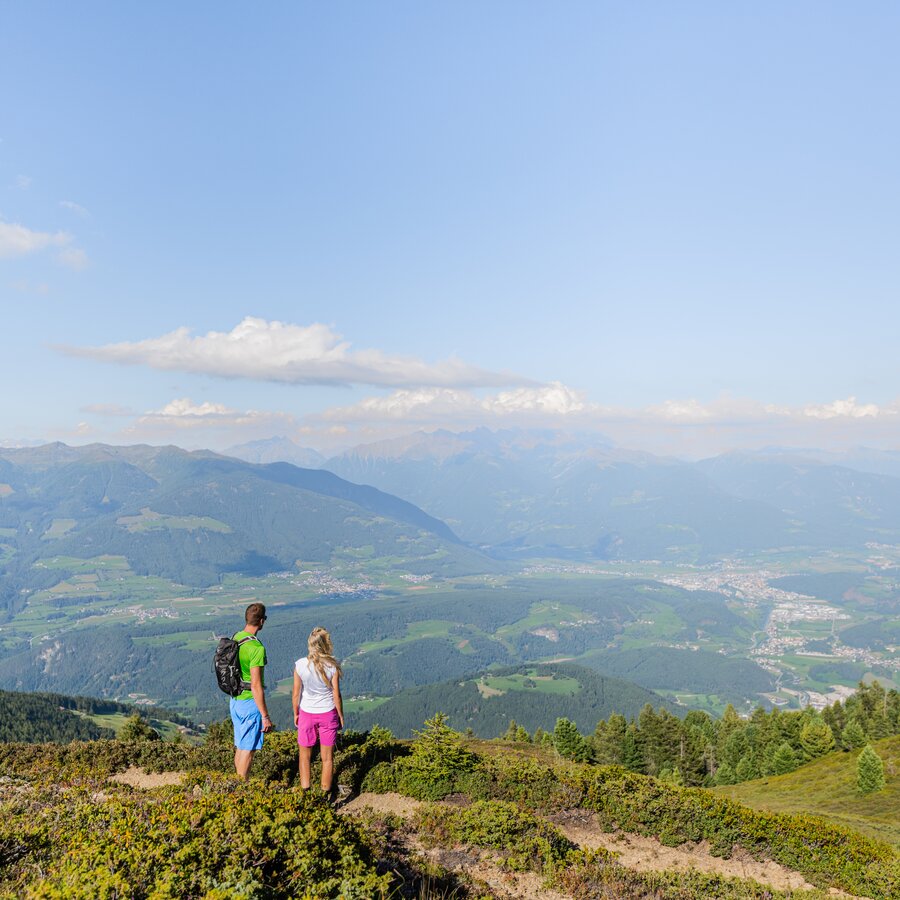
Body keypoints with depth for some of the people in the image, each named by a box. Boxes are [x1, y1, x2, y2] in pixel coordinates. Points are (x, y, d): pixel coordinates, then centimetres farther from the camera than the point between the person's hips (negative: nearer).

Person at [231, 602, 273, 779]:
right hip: (250, 704, -9)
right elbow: (256, 686, -24)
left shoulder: (235, 638, 3)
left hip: (235, 700, 9)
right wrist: (265, 716, -19)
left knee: (240, 746, 20)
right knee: (248, 749, 3)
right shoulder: (257, 648, -24)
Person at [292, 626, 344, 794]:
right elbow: (336, 695, -10)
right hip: (328, 713, 0)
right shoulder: (332, 666, -17)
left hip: (307, 713, 1)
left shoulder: (300, 665, -14)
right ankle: (325, 792, 23)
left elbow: (296, 693, -6)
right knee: (327, 757, 14)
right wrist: (341, 716, 4)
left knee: (305, 756, 18)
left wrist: (295, 713, 10)